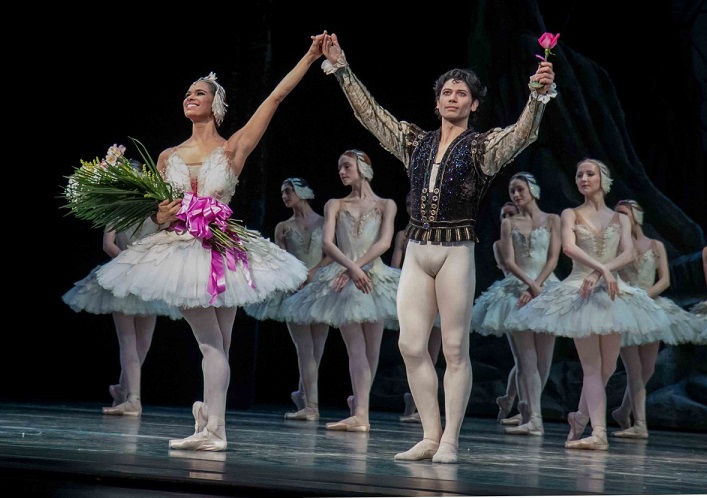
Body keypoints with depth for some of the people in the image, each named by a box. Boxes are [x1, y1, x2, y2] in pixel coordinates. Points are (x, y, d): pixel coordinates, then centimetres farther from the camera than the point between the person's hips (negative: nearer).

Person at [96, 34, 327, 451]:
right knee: (212, 343, 1)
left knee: (215, 344, -2)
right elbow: (158, 213, 15)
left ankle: (212, 427, 0)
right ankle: (212, 426, 9)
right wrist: (164, 216, -10)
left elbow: (276, 97, -2)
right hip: (182, 252, 2)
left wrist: (310, 58, -5)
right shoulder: (168, 158, 11)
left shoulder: (233, 149, 2)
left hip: (223, 252, -2)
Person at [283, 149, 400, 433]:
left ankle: (358, 403, 22)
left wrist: (357, 267, -16)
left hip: (373, 277, 0)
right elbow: (327, 243, -2)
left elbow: (385, 242, -4)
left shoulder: (385, 205, 10)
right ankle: (361, 414, -17)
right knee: (356, 348, -9)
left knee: (371, 349, 2)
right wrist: (351, 267, -19)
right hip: (344, 279, 0)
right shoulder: (335, 205, 12)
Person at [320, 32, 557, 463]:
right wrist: (340, 67, 15)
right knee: (411, 345, 0)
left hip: (456, 251, -4)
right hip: (417, 250, 5)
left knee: (455, 349, -1)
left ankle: (450, 441, 4)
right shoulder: (416, 142, 14)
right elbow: (370, 112, 17)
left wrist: (540, 94, -34)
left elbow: (523, 132, -16)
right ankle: (430, 436, 8)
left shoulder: (483, 147, 1)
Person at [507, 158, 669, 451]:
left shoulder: (620, 219, 13)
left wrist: (598, 274, -18)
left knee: (608, 367, 6)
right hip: (580, 292, -3)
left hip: (612, 292, 3)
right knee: (592, 367, -8)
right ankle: (599, 433, -13)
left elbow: (628, 254, -3)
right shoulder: (571, 215, 7)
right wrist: (602, 267, -25)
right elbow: (569, 247, -12)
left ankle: (580, 418, 28)